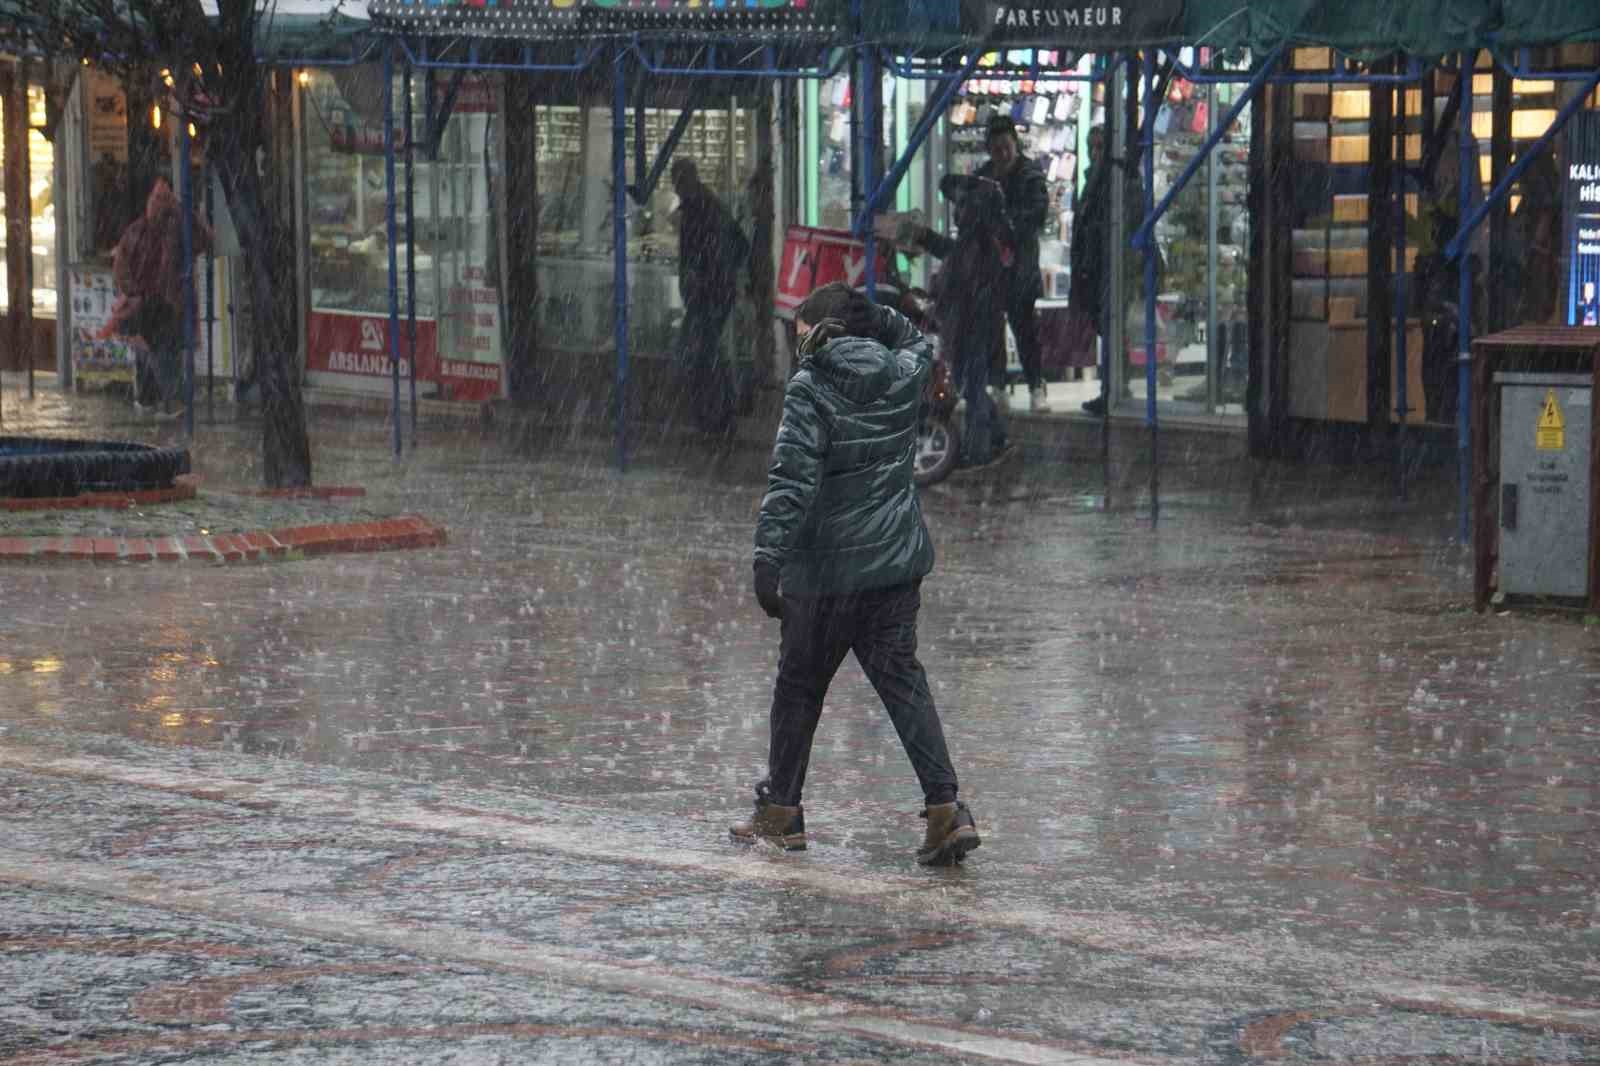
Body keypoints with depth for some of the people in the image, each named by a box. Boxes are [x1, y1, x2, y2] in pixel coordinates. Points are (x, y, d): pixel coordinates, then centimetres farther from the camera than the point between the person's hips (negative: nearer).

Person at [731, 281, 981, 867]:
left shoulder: (811, 386, -11)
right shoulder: (903, 375, 5)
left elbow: (792, 476, -20)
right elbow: (919, 342, 32)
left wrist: (768, 557, -23)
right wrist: (871, 315, 17)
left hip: (829, 564, -5)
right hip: (898, 559, 5)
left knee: (800, 683, 10)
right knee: (901, 676, 4)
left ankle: (781, 813, 20)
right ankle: (946, 808, -10)